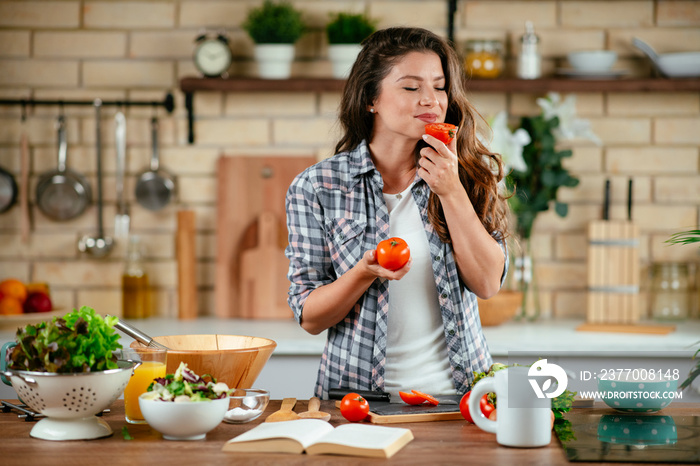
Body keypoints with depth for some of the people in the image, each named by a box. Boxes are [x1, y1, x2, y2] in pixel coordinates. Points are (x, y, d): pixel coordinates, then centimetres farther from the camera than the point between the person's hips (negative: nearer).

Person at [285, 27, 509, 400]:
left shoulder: (468, 174, 7)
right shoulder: (316, 187, 0)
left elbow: (488, 283, -3)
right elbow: (309, 317, 0)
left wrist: (451, 191, -12)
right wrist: (366, 272, -17)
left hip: (456, 392, 1)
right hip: (357, 393, -1)